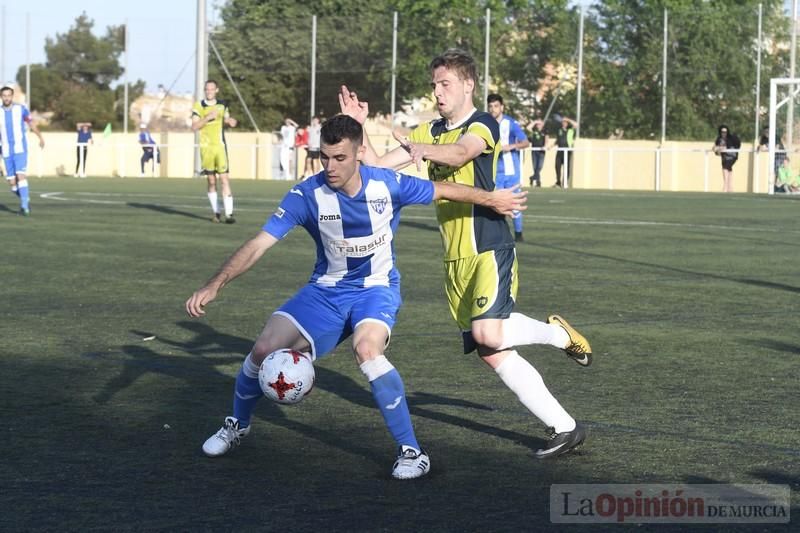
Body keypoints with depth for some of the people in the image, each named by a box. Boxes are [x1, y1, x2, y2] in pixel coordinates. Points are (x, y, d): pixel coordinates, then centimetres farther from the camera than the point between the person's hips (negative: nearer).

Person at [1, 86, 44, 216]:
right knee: (12, 183, 3)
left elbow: (31, 124, 15)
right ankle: (25, 199, 29)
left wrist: (40, 137, 25)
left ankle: (25, 206, -17)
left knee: (21, 176, -19)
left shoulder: (21, 109, -1)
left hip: (20, 149, -2)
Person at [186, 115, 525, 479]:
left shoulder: (387, 185, -16)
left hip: (376, 288, -2)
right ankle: (237, 425, 19)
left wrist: (492, 199, 11)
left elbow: (444, 191, 1)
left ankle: (411, 452, -21)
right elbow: (259, 244, -21)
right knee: (265, 349, -14)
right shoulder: (307, 195, -18)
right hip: (326, 290, 2)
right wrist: (214, 286, -32)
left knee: (367, 349, -33)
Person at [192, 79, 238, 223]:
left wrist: (230, 121, 0)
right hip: (206, 147, -1)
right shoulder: (198, 106, -1)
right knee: (211, 181, 6)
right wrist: (208, 117, -22)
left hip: (220, 146, 1)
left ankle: (229, 213, -13)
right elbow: (194, 126, -10)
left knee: (224, 179, -9)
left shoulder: (222, 105, 8)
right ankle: (215, 212, 18)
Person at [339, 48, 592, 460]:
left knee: (487, 333, -27)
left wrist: (421, 149, -48)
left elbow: (460, 153, -30)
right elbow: (377, 166, 11)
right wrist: (359, 126, -3)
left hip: (488, 251, -7)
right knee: (494, 356, 3)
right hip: (455, 260, 7)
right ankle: (563, 428, 10)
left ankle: (556, 332, 4)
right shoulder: (431, 132, 15)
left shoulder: (483, 126, -7)